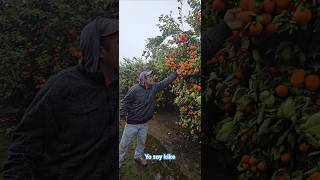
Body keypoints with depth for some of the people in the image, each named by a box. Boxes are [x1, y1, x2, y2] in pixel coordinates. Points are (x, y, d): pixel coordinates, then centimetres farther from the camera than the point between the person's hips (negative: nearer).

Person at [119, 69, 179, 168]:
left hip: (144, 123, 6)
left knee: (142, 142, 22)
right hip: (132, 123, -5)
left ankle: (138, 156, 47)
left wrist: (176, 73, 3)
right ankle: (119, 162, 23)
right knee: (124, 144, 6)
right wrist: (123, 114, -17)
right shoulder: (135, 89, -19)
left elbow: (166, 81, 5)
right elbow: (126, 101, -13)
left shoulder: (154, 87, -2)